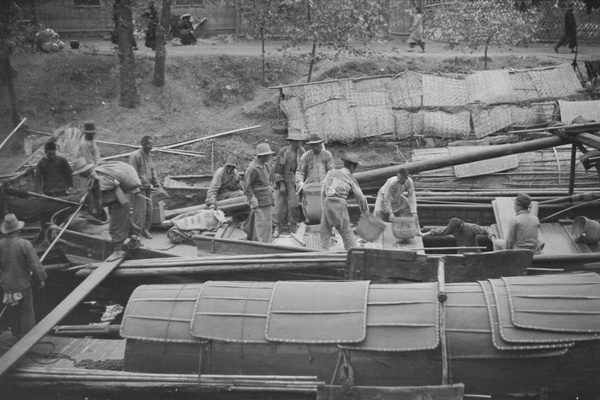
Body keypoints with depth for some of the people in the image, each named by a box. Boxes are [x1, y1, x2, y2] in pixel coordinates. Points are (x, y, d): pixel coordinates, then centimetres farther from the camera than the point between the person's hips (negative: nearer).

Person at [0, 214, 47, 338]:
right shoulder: (24, 244, -19)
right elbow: (35, 265, -16)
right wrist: (40, 279, -1)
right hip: (23, 285, -4)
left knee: (14, 313, 20)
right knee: (27, 314, 9)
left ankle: (17, 337, 32)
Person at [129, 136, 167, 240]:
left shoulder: (149, 155, 12)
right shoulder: (135, 156, -13)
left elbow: (153, 172, 16)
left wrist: (158, 186, 11)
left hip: (148, 188, 8)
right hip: (139, 189, -7)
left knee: (149, 209, 8)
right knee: (140, 210, -6)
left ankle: (145, 229, 21)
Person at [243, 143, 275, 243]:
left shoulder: (265, 166, 8)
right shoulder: (252, 169, -18)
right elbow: (247, 187, -14)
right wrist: (253, 203, -15)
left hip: (268, 201, 8)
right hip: (260, 203, -8)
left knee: (268, 225, 14)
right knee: (261, 225, -5)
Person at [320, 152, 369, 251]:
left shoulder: (331, 173, 14)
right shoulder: (350, 178, 7)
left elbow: (323, 191, 11)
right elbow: (360, 197, 10)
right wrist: (365, 212, 21)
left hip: (327, 202, 2)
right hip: (340, 203, -2)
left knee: (325, 232, 10)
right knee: (347, 233, 7)